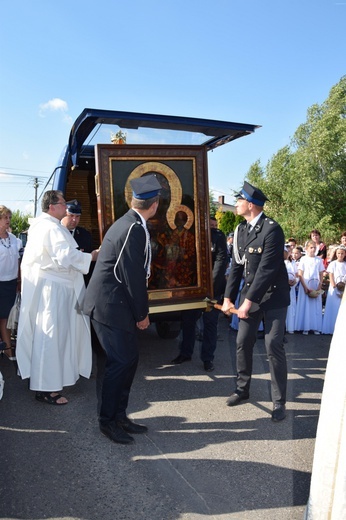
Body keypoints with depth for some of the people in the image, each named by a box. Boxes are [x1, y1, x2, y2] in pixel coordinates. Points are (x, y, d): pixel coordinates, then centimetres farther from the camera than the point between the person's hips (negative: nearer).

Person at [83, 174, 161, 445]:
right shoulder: (135, 229, -21)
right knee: (121, 361, 1)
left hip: (113, 303, 10)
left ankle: (119, 415, 28)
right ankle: (108, 421, 18)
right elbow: (134, 276, -19)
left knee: (128, 359, 14)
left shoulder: (127, 223, 10)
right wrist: (142, 313, -9)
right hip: (111, 305, -10)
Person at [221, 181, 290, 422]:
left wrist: (248, 301, -21)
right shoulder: (241, 229, 4)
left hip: (273, 295, -6)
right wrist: (228, 297, 5)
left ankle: (279, 401, 12)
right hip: (250, 293, 6)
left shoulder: (272, 229, -17)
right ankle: (243, 388, 30)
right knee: (243, 342, 10)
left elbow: (267, 269, -22)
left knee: (273, 345, -5)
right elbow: (237, 265, 7)